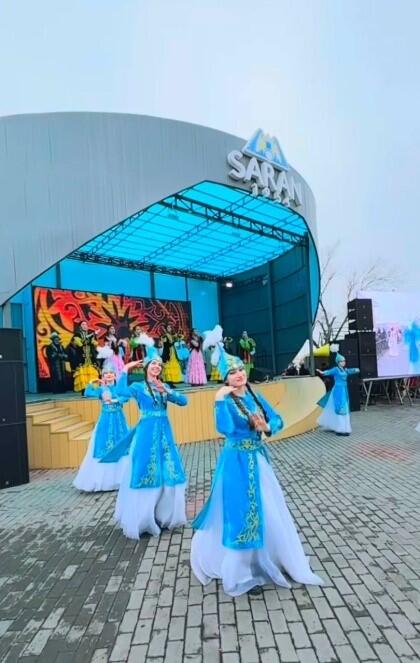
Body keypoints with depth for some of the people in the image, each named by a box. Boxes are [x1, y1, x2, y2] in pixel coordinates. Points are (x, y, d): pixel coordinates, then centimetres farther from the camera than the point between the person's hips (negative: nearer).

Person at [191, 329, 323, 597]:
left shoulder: (254, 396, 3)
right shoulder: (227, 401, -15)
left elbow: (278, 420, 4)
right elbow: (225, 429, -33)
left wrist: (266, 427, -15)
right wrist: (220, 400, -33)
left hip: (259, 459, 7)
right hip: (238, 463, -7)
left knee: (270, 512, 19)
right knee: (242, 514, 4)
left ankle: (274, 559, 41)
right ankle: (244, 572, 23)